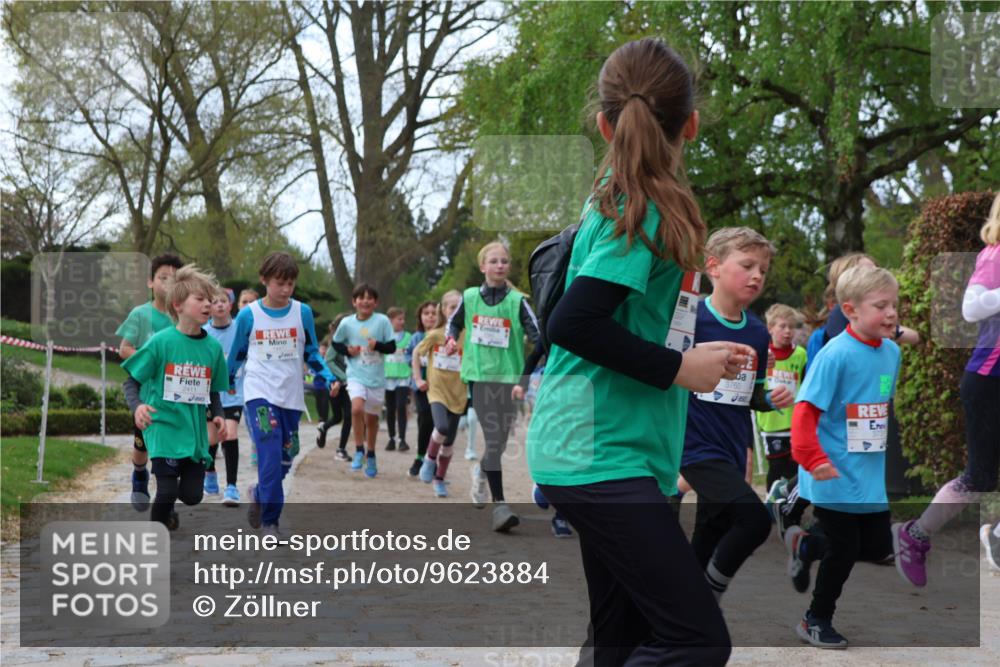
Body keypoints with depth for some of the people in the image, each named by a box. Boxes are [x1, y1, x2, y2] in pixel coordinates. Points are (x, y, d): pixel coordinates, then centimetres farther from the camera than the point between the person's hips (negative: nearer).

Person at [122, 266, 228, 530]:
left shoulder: (213, 347, 2)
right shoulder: (161, 342, -10)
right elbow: (131, 381, -3)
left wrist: (217, 415, -4)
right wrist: (137, 406, -21)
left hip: (195, 432, 4)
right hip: (164, 427, -4)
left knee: (192, 495, 5)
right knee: (168, 491, -10)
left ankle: (166, 509, 41)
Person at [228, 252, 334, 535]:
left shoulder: (302, 312, 1)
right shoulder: (248, 315, -2)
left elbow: (311, 352, 10)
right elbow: (237, 354, 12)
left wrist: (327, 376, -5)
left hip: (291, 396, 3)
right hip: (260, 393, -3)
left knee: (285, 458, 9)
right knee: (270, 454, -17)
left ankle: (260, 494, 37)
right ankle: (270, 520, -10)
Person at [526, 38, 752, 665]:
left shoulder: (613, 202, 11)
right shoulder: (644, 213, -14)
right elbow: (572, 325, -21)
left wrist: (699, 355, 17)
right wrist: (679, 368, -14)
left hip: (596, 453, 10)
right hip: (601, 457, -10)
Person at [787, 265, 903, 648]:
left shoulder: (891, 351, 2)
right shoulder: (836, 354, -19)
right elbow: (805, 409, -19)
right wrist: (814, 461, -24)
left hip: (871, 476, 7)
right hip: (834, 477, -7)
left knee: (878, 545, 11)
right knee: (844, 550, 2)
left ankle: (805, 547, 35)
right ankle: (817, 621, 24)